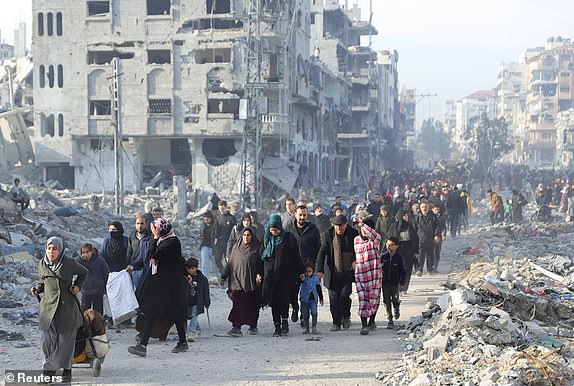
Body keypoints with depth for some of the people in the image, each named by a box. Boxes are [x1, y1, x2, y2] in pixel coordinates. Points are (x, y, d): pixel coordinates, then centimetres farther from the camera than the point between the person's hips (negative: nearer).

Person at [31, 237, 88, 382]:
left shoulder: (70, 263, -6)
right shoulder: (42, 264, 3)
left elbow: (84, 273, 11)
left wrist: (77, 286, -4)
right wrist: (37, 289, -1)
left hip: (67, 306, -2)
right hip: (48, 305, 2)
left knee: (66, 339, 3)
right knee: (48, 339, -3)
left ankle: (67, 369, 19)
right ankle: (50, 369, 14)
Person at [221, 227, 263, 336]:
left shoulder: (256, 248, 4)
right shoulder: (236, 248, 11)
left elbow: (261, 264, 2)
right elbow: (230, 263, 15)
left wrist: (259, 274, -14)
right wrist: (224, 276, 11)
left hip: (252, 281, -1)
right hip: (237, 281, 1)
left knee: (253, 305, 4)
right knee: (238, 305, -9)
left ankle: (253, 327, 17)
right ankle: (236, 327, -13)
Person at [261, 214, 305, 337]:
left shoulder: (289, 238, -1)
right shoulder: (267, 239, 10)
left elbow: (296, 256, 1)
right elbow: (262, 256, 14)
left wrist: (301, 271, 0)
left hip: (286, 274, -3)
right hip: (270, 274, 3)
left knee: (283, 297, -15)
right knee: (273, 300, 1)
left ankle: (284, 321, 5)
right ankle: (277, 326, 8)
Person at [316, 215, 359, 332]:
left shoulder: (353, 233, 0)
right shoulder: (328, 235, -2)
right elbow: (321, 253, -6)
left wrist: (356, 260, -5)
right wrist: (319, 270, -16)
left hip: (348, 273, -1)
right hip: (333, 273, 1)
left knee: (344, 296, -11)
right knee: (334, 299, 0)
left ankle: (346, 316, 16)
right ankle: (336, 323, 13)